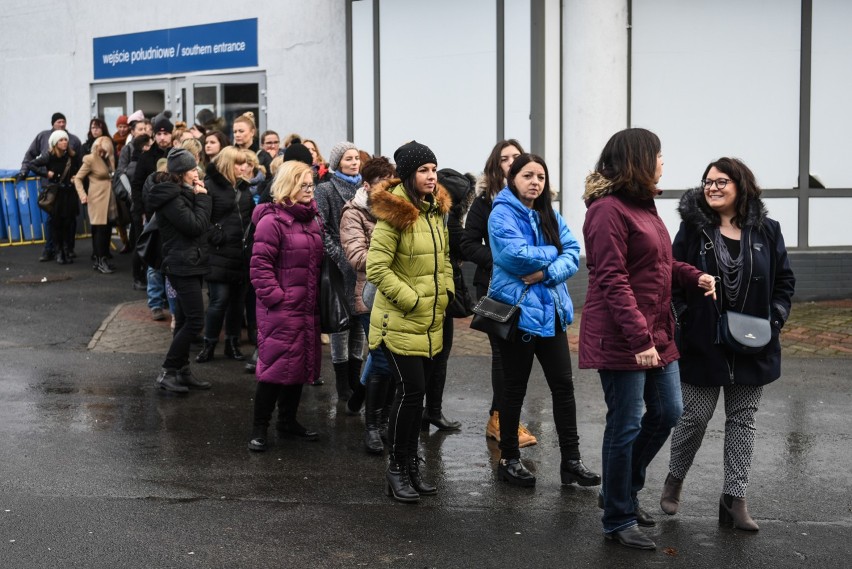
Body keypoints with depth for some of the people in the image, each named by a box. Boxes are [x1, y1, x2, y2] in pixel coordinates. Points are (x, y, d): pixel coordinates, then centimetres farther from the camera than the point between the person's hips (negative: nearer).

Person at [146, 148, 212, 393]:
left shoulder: (182, 194, 16)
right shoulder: (171, 197, -16)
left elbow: (201, 225, 14)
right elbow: (196, 226, -21)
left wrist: (199, 197, 4)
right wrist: (202, 197, -11)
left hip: (190, 265, 10)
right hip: (183, 265, -10)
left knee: (185, 321, 13)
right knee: (195, 321, -11)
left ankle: (182, 371, 19)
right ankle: (167, 372, -4)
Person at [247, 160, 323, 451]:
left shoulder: (312, 218, 13)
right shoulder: (272, 220, -12)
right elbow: (260, 265, -15)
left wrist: (317, 298, 13)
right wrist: (275, 297, -17)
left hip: (307, 307, 8)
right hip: (281, 309, -8)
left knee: (301, 364, 14)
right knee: (276, 366, -6)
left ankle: (288, 421, 28)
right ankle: (259, 429, 5)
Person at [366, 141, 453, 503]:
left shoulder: (435, 210, 9)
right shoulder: (394, 213, -16)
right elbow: (377, 269, -19)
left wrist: (446, 291, 8)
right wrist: (411, 299, -17)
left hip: (430, 323, 8)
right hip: (400, 323, -7)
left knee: (417, 394, 13)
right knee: (410, 391, -7)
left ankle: (411, 465, 24)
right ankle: (397, 469, 8)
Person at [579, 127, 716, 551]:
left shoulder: (642, 205, 14)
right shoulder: (608, 209, -16)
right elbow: (612, 280, -22)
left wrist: (693, 276, 5)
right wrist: (639, 338, -26)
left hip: (657, 334, 10)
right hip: (621, 339, -10)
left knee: (666, 413, 16)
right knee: (626, 427, 0)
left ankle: (620, 491, 33)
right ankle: (618, 520, 15)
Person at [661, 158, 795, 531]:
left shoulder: (766, 231, 1)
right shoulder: (692, 229, -4)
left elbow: (784, 281, 7)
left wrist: (774, 320, -5)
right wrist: (680, 322, -13)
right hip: (703, 345, -2)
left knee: (742, 420, 8)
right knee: (694, 416, 5)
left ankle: (734, 500, 15)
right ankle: (674, 479, 29)